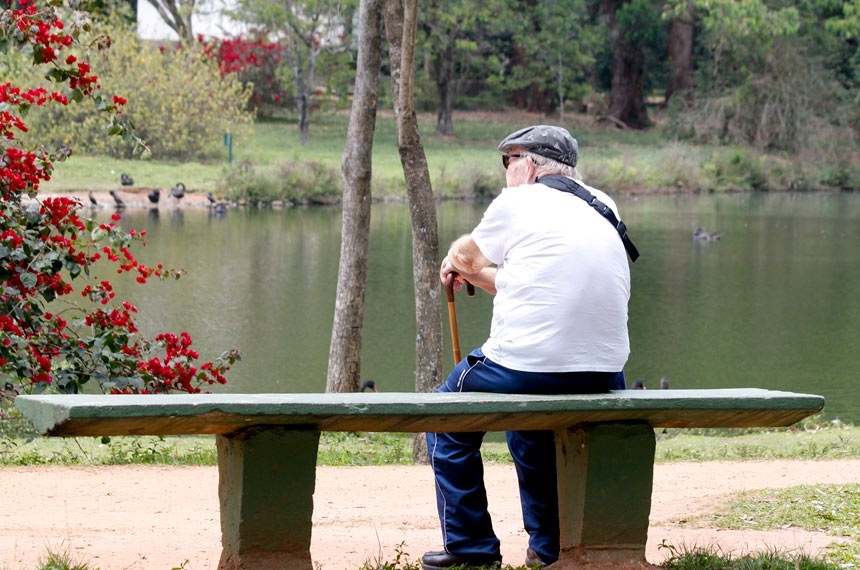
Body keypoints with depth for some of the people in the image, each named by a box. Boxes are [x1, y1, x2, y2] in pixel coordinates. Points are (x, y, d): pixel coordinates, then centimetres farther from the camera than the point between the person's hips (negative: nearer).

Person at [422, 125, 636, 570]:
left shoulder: (518, 202, 0)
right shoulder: (603, 209, 16)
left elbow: (464, 255, 18)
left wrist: (456, 261, 41)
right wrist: (475, 275, 38)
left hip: (527, 364, -6)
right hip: (603, 376, 6)